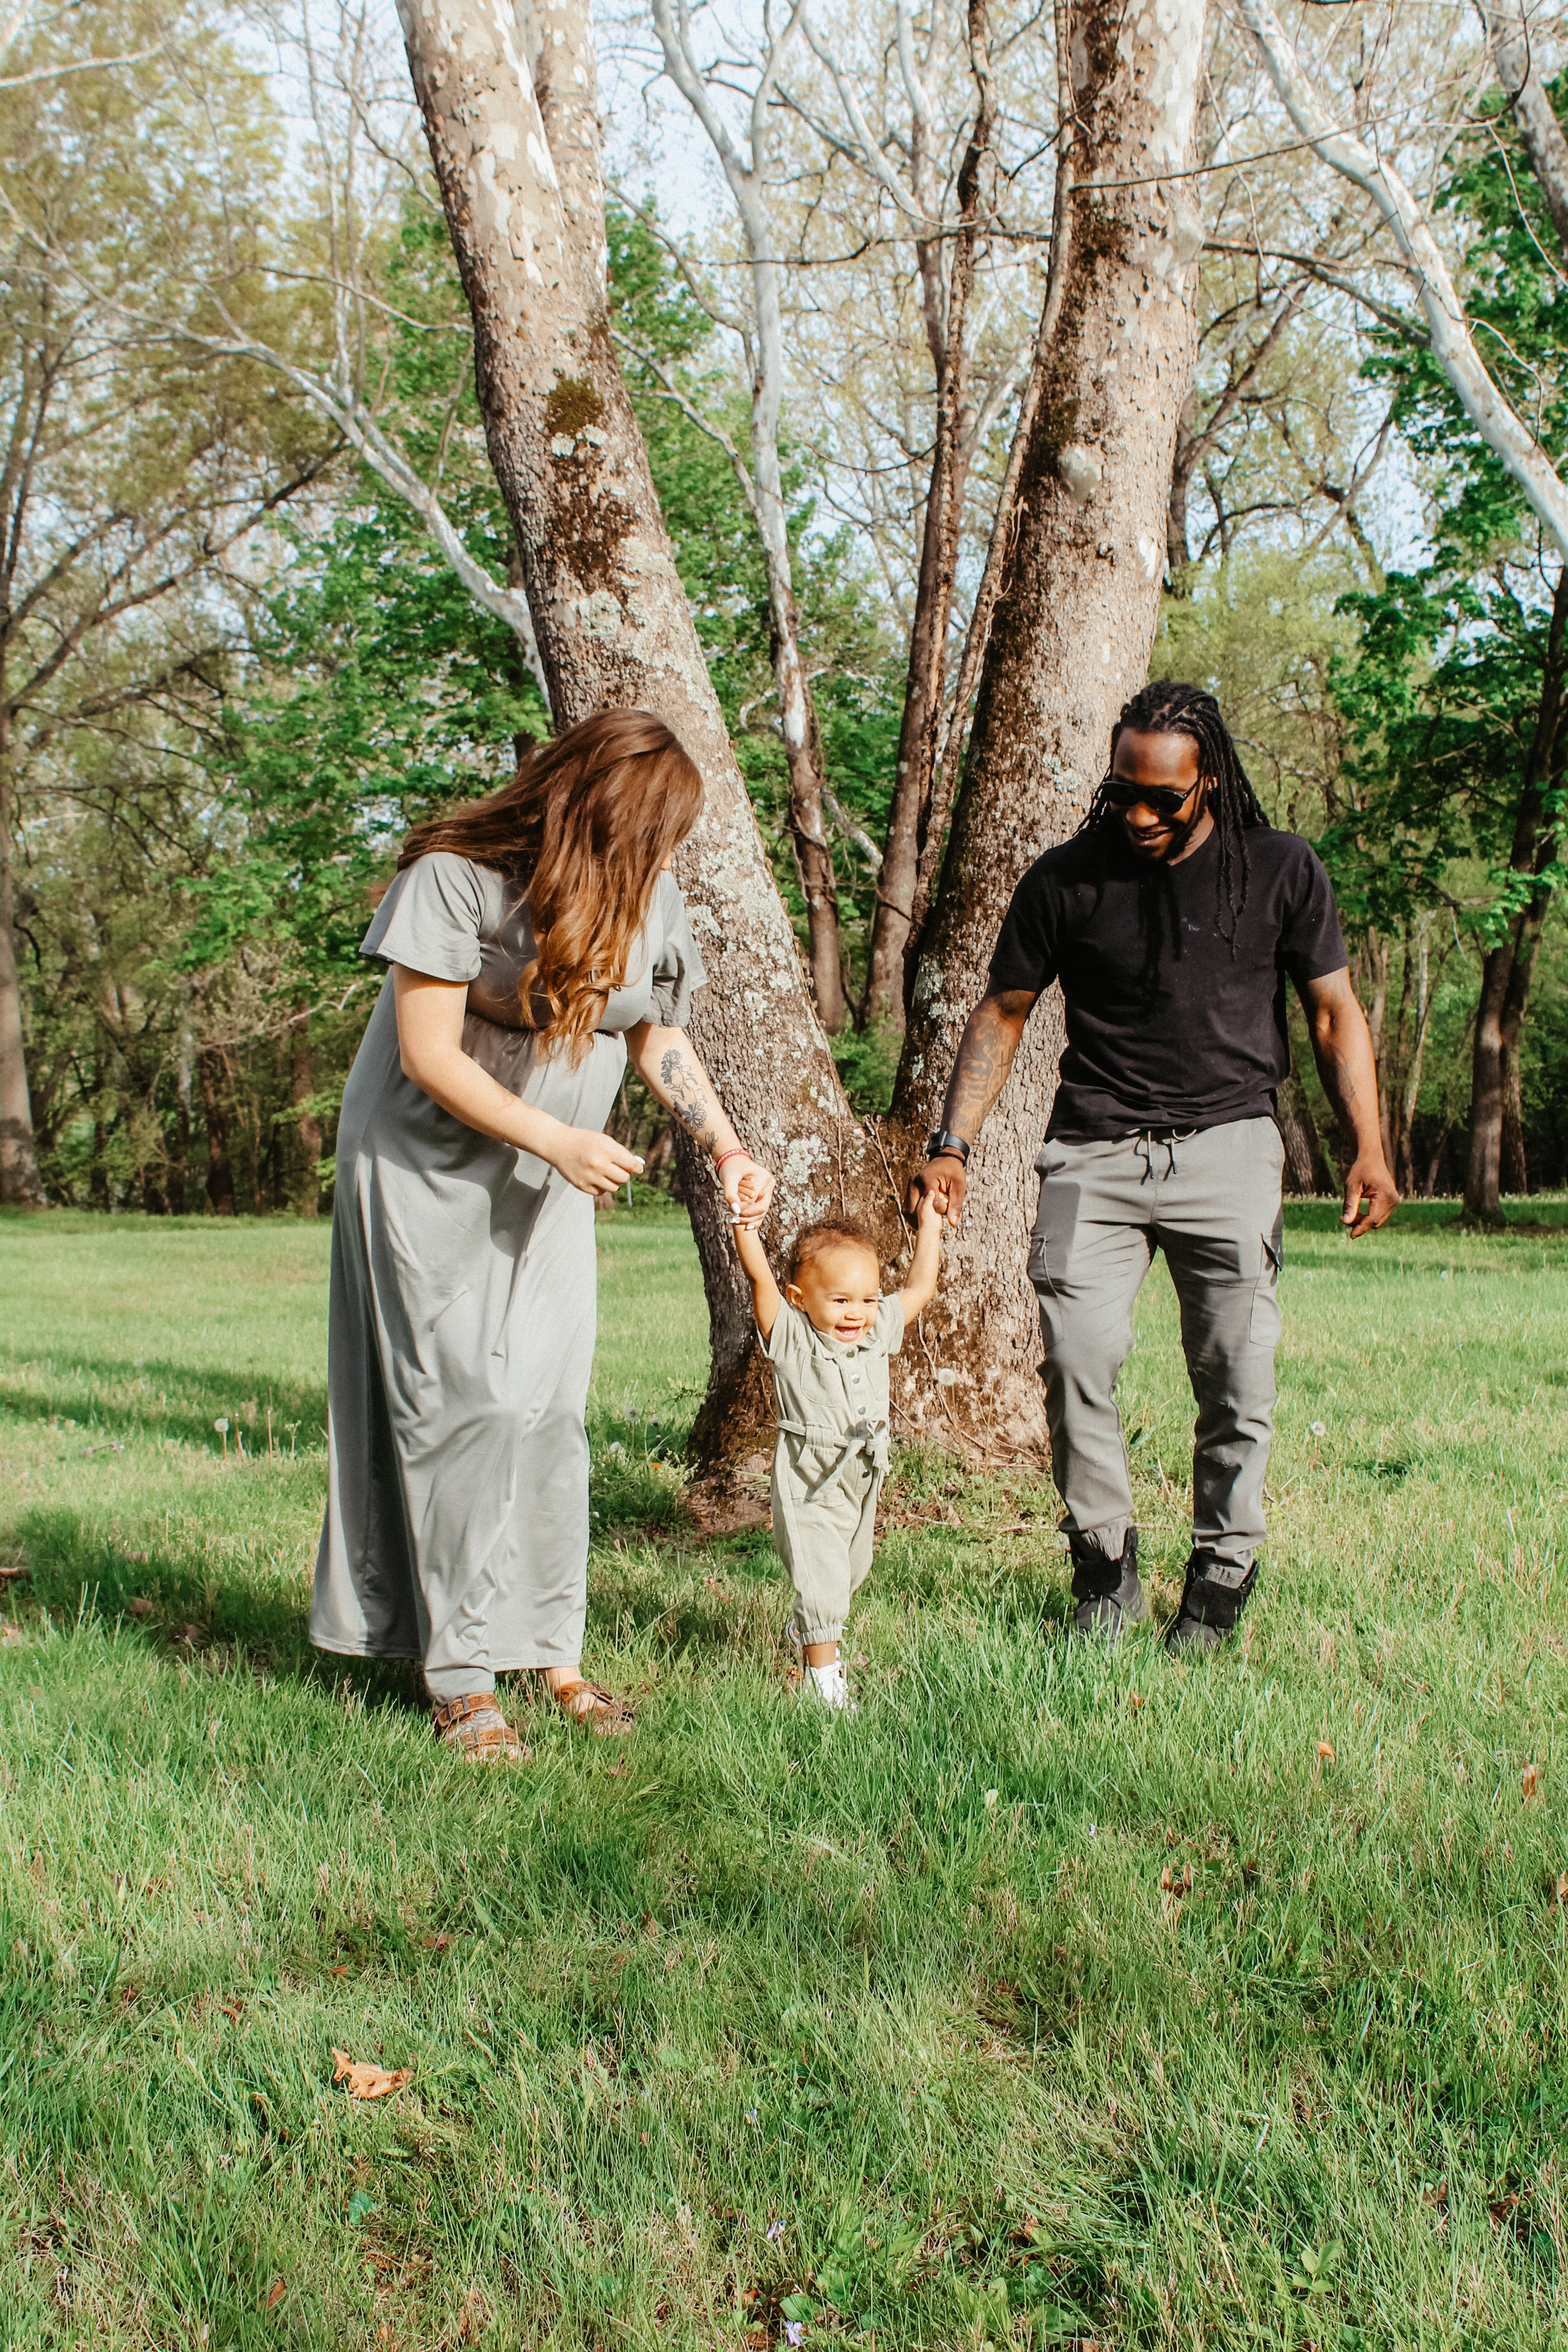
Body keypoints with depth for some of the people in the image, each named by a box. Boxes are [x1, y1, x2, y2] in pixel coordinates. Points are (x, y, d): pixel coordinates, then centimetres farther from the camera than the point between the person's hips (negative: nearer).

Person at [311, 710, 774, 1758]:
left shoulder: (650, 896, -2)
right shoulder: (456, 877, -19)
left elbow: (660, 1036, 8)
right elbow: (428, 1055, -20)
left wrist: (726, 1147, -7)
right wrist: (557, 1140, -23)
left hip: (548, 1186, 5)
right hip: (429, 1168, -5)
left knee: (550, 1408, 0)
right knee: (465, 1405, -8)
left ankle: (550, 1647, 8)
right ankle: (461, 1674, -3)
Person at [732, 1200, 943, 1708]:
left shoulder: (878, 1333, 0)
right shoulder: (791, 1339, -14)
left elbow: (919, 1287, 11)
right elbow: (760, 1280, -27)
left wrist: (930, 1226, 13)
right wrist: (746, 1227, -38)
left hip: (861, 1486, 6)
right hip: (808, 1490, -6)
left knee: (850, 1575, 22)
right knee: (821, 1584, -9)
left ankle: (810, 1632, 47)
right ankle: (823, 1676, 4)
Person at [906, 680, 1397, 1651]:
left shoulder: (1282, 870, 3)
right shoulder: (1067, 878, 2)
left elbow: (1335, 1013, 9)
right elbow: (1003, 1014, 10)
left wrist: (1369, 1148, -1)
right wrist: (952, 1146, 1)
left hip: (1228, 1143, 0)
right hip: (1096, 1148, 0)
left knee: (1236, 1372, -3)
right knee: (1077, 1352, -13)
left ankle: (1222, 1579, 13)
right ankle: (1106, 1569, 2)